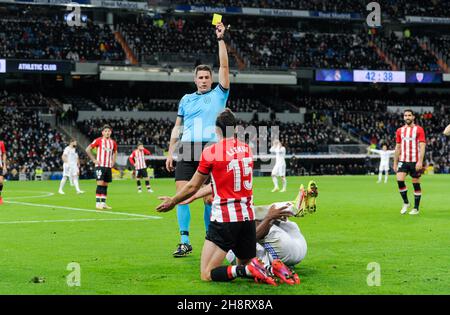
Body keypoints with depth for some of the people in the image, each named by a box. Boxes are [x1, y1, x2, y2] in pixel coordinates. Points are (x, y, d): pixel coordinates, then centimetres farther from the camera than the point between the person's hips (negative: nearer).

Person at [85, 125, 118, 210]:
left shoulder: (113, 142, 10)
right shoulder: (98, 140, -5)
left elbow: (115, 152, 28)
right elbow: (88, 149, -4)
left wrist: (113, 161, 13)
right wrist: (94, 160, -8)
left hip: (108, 166, 5)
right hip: (100, 165, -5)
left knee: (105, 185, 7)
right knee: (100, 183, -11)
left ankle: (103, 203, 12)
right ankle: (98, 203, -9)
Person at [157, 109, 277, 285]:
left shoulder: (210, 152, -8)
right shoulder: (247, 150, 10)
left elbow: (193, 187, 2)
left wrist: (172, 201, 21)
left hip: (224, 218, -6)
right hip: (248, 217, 6)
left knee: (207, 274, -2)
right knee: (245, 263, 21)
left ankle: (249, 270, -25)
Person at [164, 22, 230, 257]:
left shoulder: (218, 95, 9)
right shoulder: (186, 99, 18)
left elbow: (224, 66, 1)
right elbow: (177, 127, 21)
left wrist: (221, 39, -4)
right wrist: (170, 152, 14)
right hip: (187, 150, 3)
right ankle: (185, 242, -1)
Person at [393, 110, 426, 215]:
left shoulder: (419, 129, -2)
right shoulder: (400, 130, 10)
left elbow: (422, 146, -8)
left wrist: (420, 161, -17)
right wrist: (395, 163, 12)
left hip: (415, 161, -3)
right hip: (403, 160, 3)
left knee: (416, 184, 2)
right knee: (399, 180, -15)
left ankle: (416, 208, 11)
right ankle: (405, 203, 3)